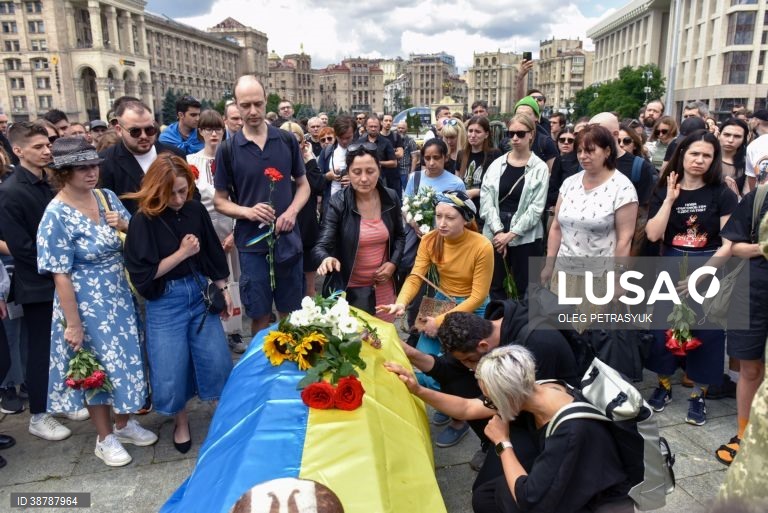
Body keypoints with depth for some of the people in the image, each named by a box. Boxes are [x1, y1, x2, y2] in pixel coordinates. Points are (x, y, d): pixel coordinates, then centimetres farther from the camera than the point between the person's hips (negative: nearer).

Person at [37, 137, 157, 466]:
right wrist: (73, 324, -15)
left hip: (119, 297, 6)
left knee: (125, 358, 17)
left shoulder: (107, 197, -1)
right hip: (87, 304, -6)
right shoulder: (57, 216, -18)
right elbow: (61, 276, -17)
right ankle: (105, 438, 29)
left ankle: (123, 424, 38)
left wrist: (124, 224, -13)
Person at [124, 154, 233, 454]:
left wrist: (223, 290, 7)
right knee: (171, 370, 5)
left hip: (200, 294, 3)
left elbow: (213, 253, 8)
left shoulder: (196, 211, -4)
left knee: (217, 360, 6)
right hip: (164, 304, -3)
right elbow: (143, 273, -14)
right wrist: (182, 253, -16)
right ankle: (180, 421, 31)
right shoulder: (144, 221, -13)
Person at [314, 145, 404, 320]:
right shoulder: (338, 203, -14)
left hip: (383, 286, 4)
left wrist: (394, 262, -4)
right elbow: (321, 246, -20)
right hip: (348, 289, -3)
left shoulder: (391, 198, -3)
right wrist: (326, 259, -42)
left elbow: (399, 236, 12)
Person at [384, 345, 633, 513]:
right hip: (562, 481, 7)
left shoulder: (571, 430, -37)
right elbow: (466, 408, -4)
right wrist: (418, 390, -13)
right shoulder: (532, 392, -15)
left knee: (506, 491, -21)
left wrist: (502, 442, -23)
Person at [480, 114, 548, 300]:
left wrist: (511, 233, -13)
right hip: (495, 234, 3)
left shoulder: (540, 168, -2)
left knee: (523, 290, 6)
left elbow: (536, 208, -8)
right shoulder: (497, 164, 5)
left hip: (526, 237, -2)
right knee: (495, 287, 10)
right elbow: (486, 199, -1)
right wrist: (498, 231, -12)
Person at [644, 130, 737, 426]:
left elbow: (729, 242, -8)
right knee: (664, 328, 7)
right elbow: (653, 235, -9)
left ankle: (698, 395, 21)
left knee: (706, 332, 5)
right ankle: (664, 385, 27)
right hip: (670, 269, 2)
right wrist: (670, 199, -12)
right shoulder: (663, 192, 2)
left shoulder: (722, 194, -3)